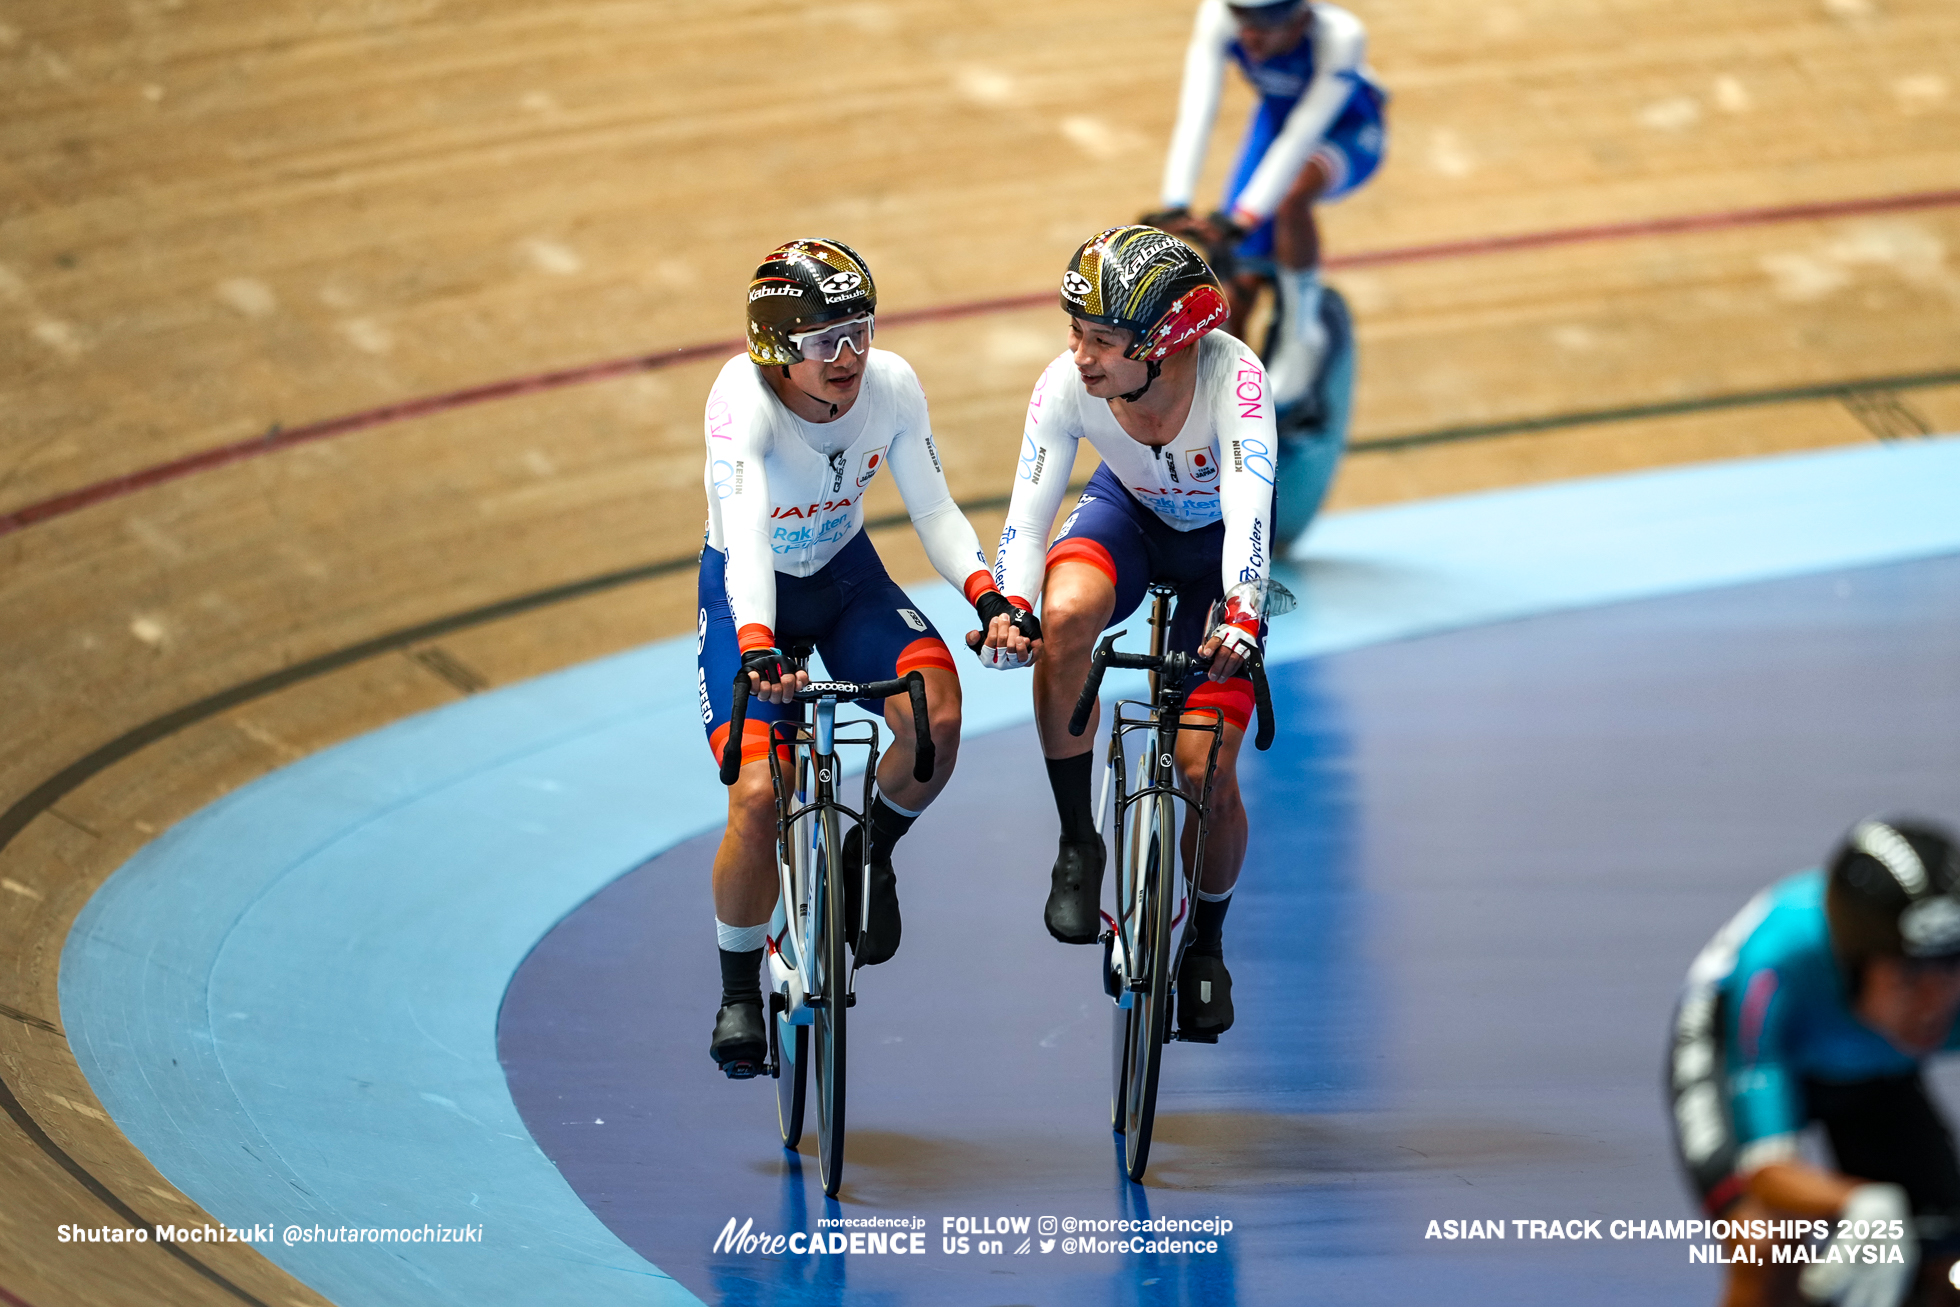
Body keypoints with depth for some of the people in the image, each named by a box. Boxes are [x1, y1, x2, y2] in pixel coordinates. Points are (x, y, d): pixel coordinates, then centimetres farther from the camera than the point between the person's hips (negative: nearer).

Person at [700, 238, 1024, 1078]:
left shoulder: (891, 386, -20)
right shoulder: (743, 400, -32)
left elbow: (934, 510, -14)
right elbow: (744, 533, -44)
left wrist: (985, 594, -32)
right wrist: (755, 647, -60)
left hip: (847, 576, 3)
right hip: (749, 592, -3)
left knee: (936, 712, -27)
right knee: (759, 796, -18)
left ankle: (872, 852, 4)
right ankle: (738, 996, 6)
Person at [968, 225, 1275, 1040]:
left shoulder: (1230, 378, -37)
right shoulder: (1066, 386, -29)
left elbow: (1248, 509, -47)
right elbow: (1027, 514, -29)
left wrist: (1241, 620, -64)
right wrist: (1009, 606, -48)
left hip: (1218, 545, -2)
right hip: (1127, 516, 2)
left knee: (1207, 774, -10)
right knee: (1066, 612, -35)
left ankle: (1206, 946, 21)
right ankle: (1077, 844, -18)